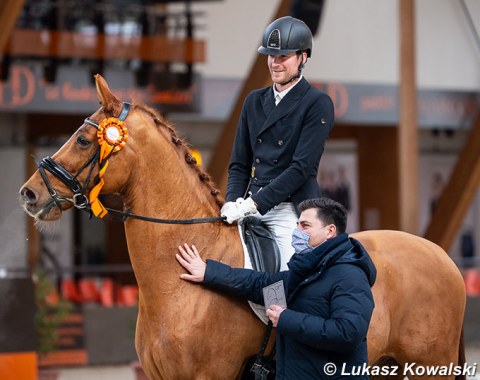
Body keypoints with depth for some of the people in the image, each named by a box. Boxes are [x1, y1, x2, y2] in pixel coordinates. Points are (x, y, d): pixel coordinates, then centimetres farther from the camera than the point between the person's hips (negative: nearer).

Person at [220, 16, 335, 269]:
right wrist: (233, 201, -4)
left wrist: (254, 203, -18)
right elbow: (239, 163, 17)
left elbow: (301, 167, -12)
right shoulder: (255, 101, 17)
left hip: (292, 209, -6)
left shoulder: (318, 104, -3)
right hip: (251, 209, 6)